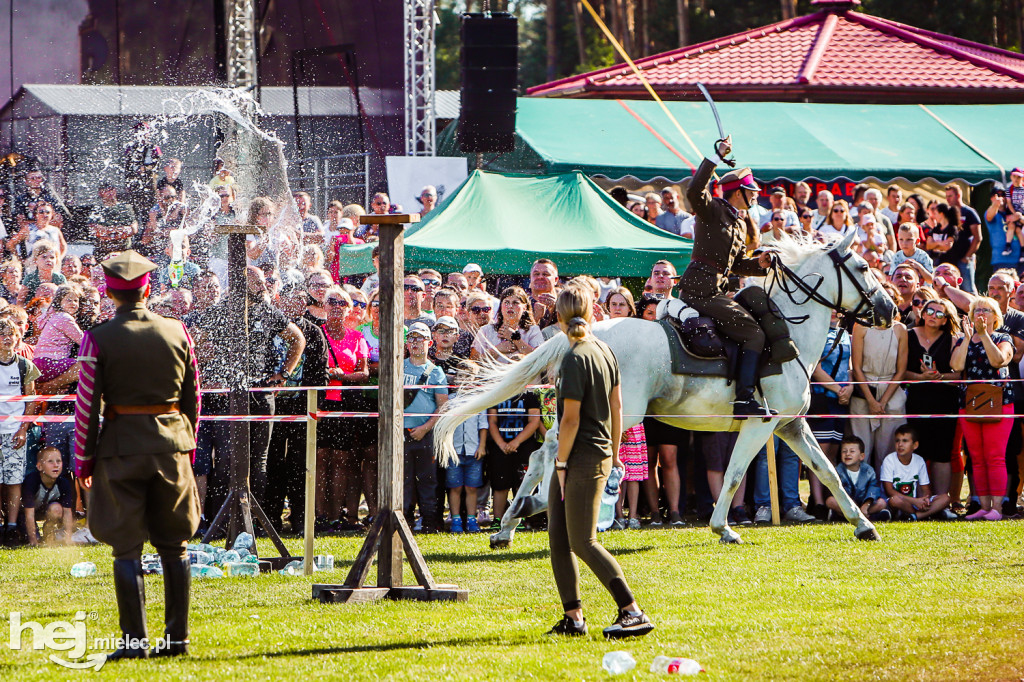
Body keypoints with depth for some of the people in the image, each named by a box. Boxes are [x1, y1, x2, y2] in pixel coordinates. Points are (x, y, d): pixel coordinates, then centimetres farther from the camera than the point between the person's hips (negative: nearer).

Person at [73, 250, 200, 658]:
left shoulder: (98, 340, -8)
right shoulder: (177, 333, 2)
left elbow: (87, 406, -8)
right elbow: (192, 397, 9)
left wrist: (82, 460, 0)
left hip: (121, 445, -3)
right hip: (171, 441, 3)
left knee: (127, 550, 2)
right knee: (174, 546, 11)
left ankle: (135, 640, -2)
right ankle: (178, 636, 11)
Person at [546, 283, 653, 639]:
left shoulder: (575, 358, -17)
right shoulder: (605, 351, 10)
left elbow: (571, 418, -18)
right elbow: (616, 407, 16)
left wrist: (562, 463, -11)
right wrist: (614, 456, 23)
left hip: (584, 459, -9)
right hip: (600, 454, 9)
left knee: (583, 542, -7)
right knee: (558, 538, 10)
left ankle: (633, 612, -10)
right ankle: (573, 616, 11)